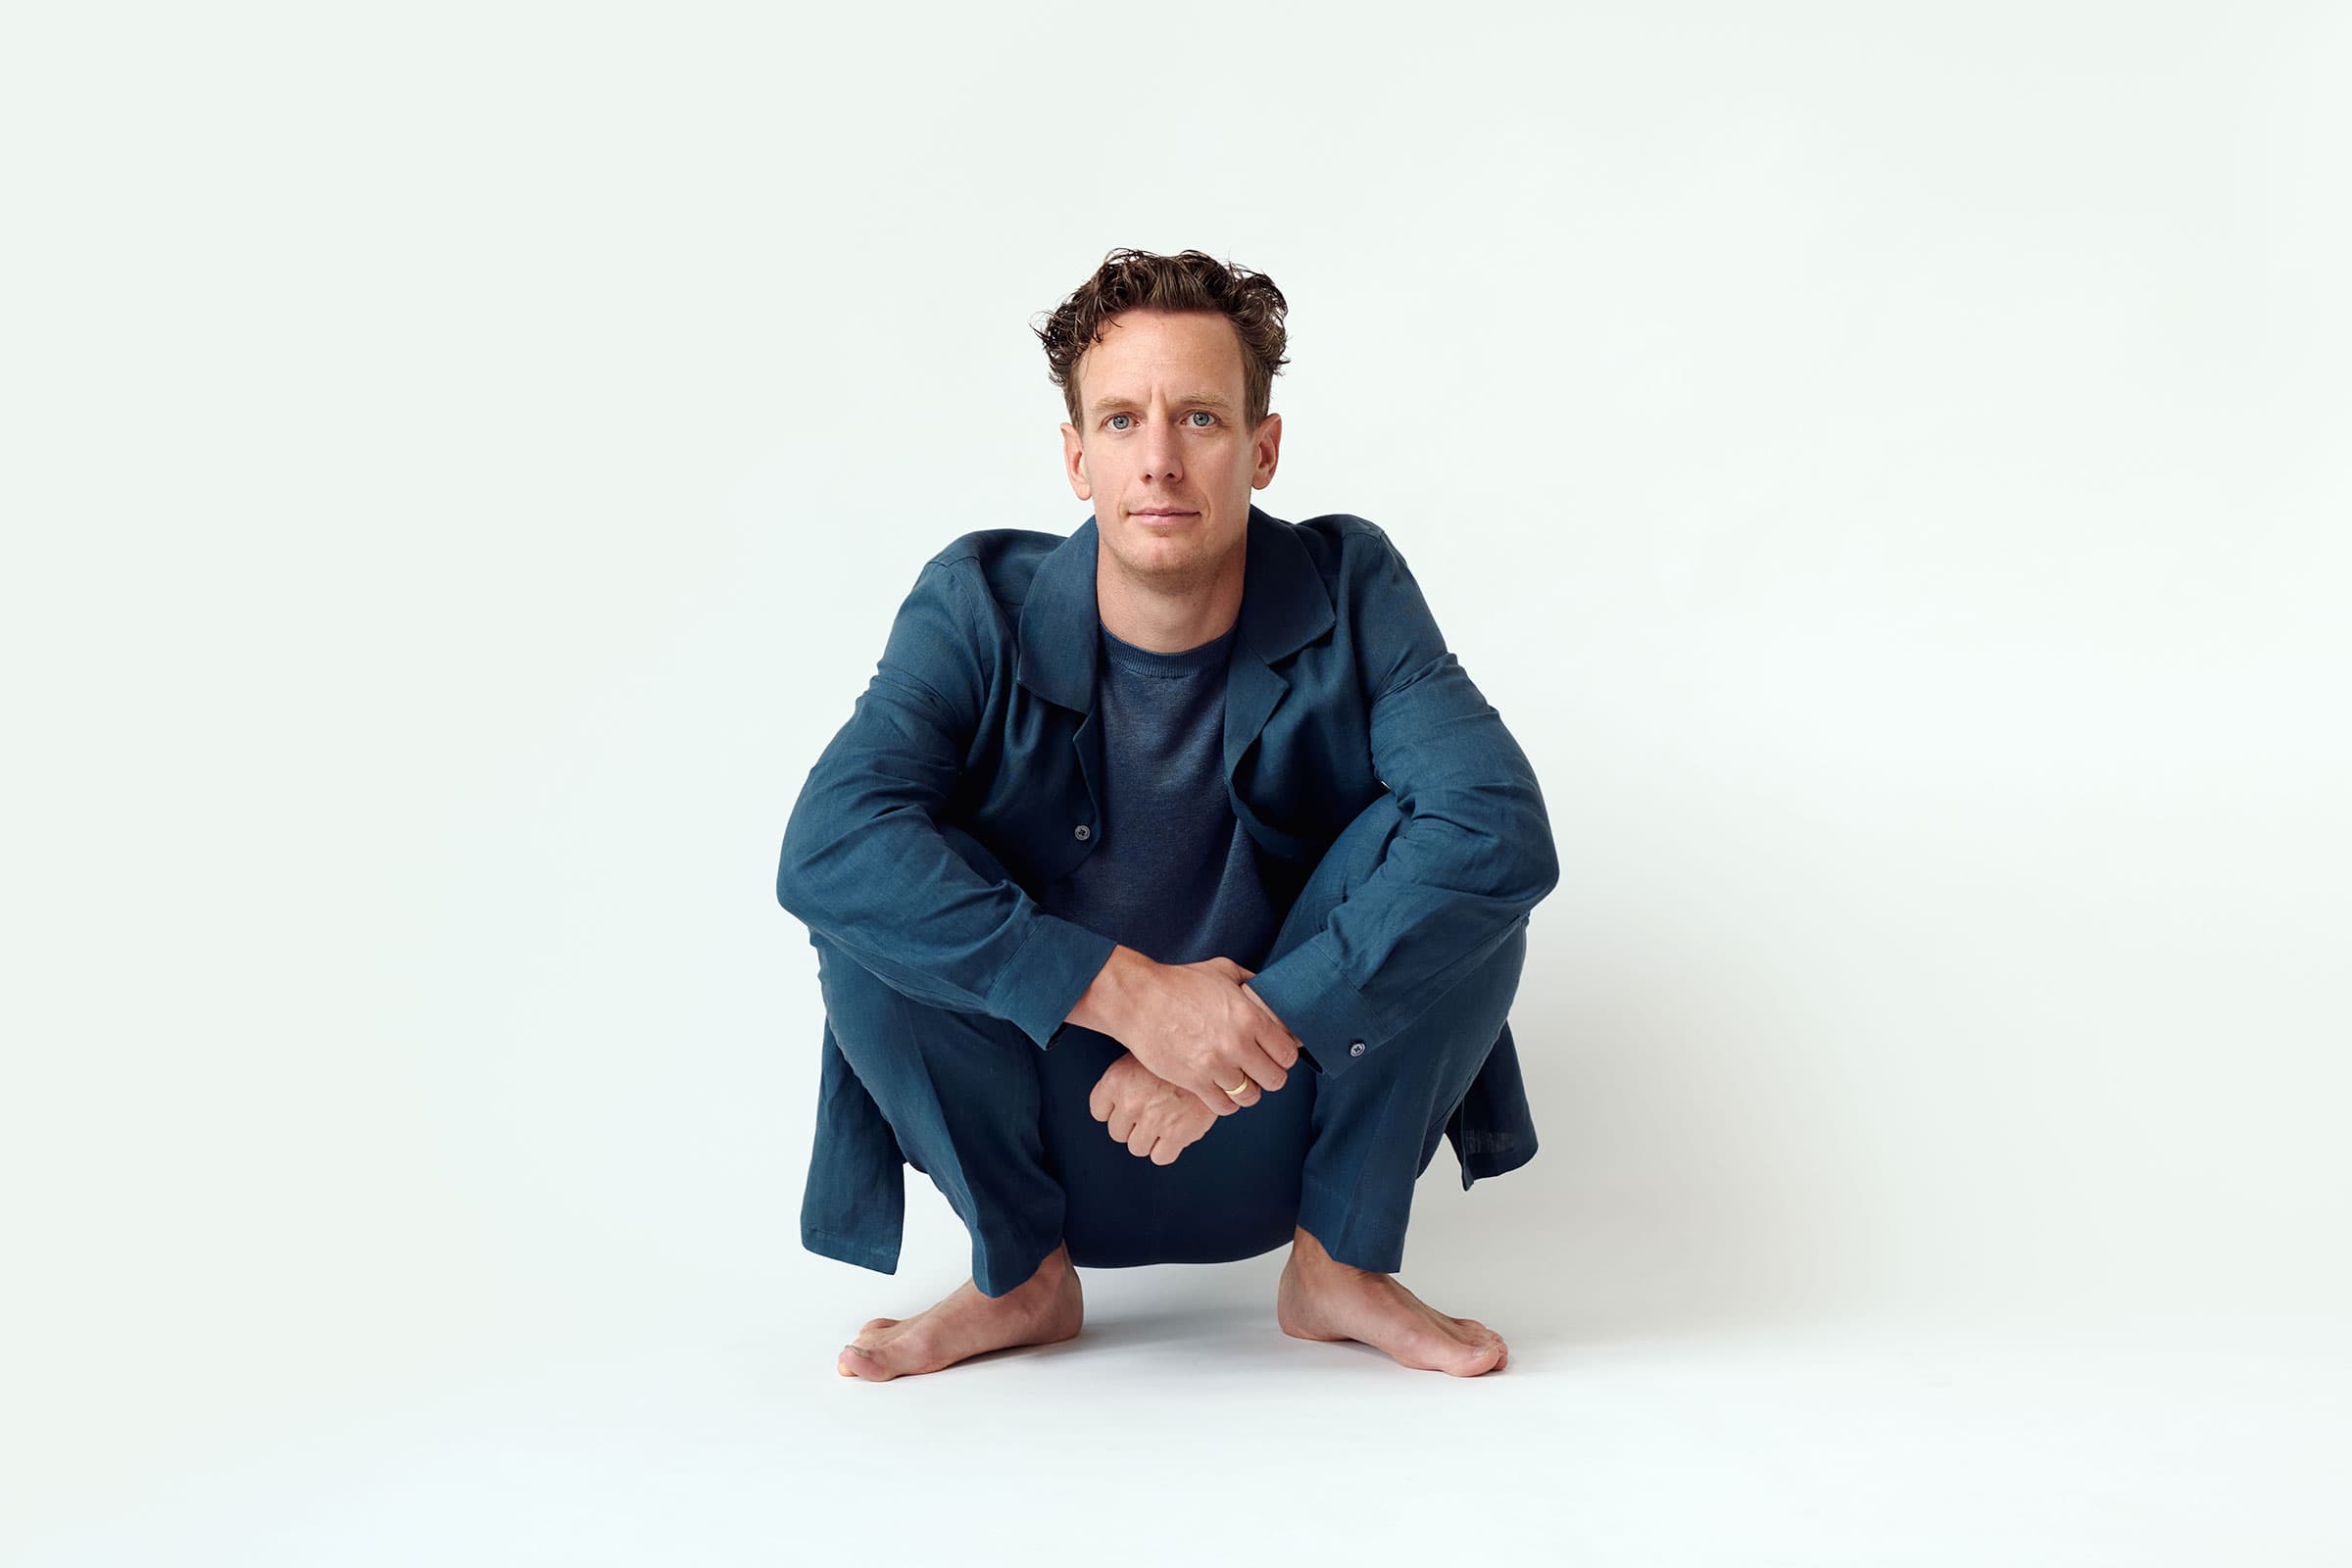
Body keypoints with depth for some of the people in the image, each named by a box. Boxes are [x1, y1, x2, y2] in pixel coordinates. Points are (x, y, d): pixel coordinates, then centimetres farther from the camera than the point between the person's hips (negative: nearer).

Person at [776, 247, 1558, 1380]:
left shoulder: (1348, 593, -11)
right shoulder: (979, 609, -14)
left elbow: (1504, 823, -25)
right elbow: (824, 845, -29)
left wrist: (1256, 1030, -32)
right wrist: (1130, 995, -35)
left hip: (1277, 1141, 1)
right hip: (1052, 1147, 0)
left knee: (1462, 877, -23)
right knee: (877, 899, -25)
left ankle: (1340, 1265, -2)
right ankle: (1022, 1274, -2)